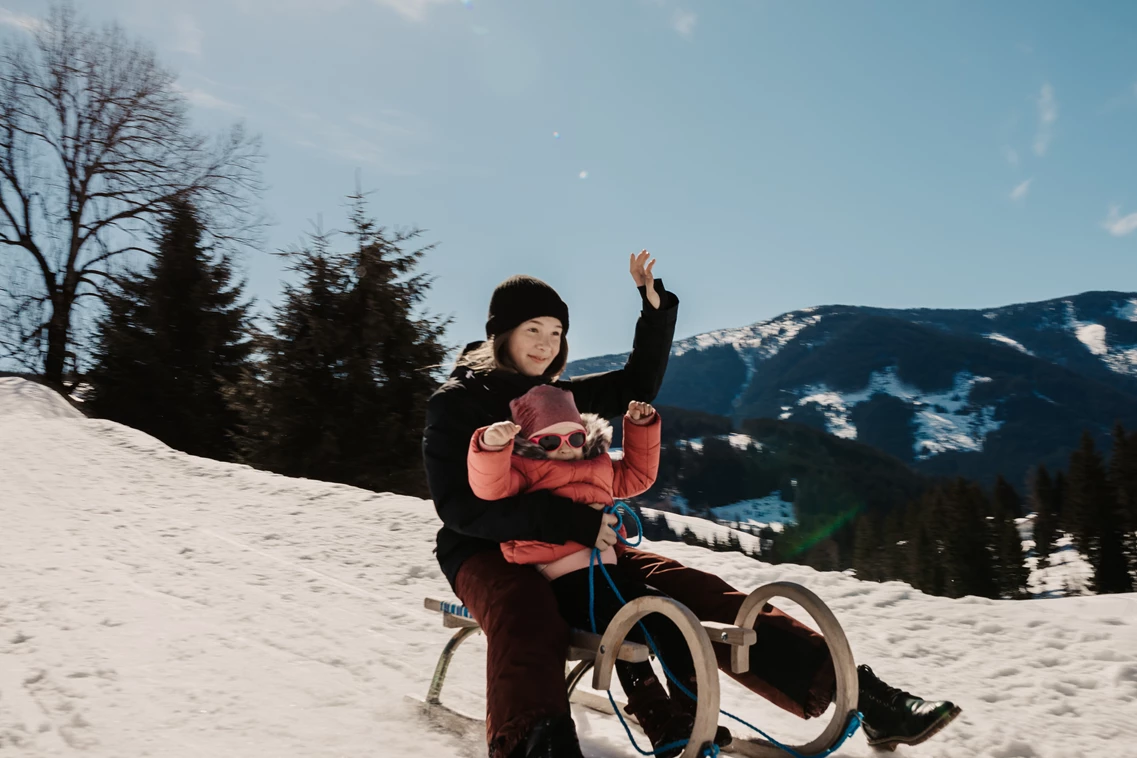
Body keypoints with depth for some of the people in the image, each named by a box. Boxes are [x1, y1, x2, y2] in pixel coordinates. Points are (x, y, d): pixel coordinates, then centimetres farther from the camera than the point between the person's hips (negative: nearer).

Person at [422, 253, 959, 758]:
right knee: (528, 622, -41)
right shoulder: (456, 402, -6)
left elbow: (637, 385, 20)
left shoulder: (560, 395, 13)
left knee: (696, 593, -16)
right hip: (488, 550, -4)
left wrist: (656, 308, 6)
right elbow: (460, 505, -18)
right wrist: (568, 520, -28)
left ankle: (858, 694, -19)